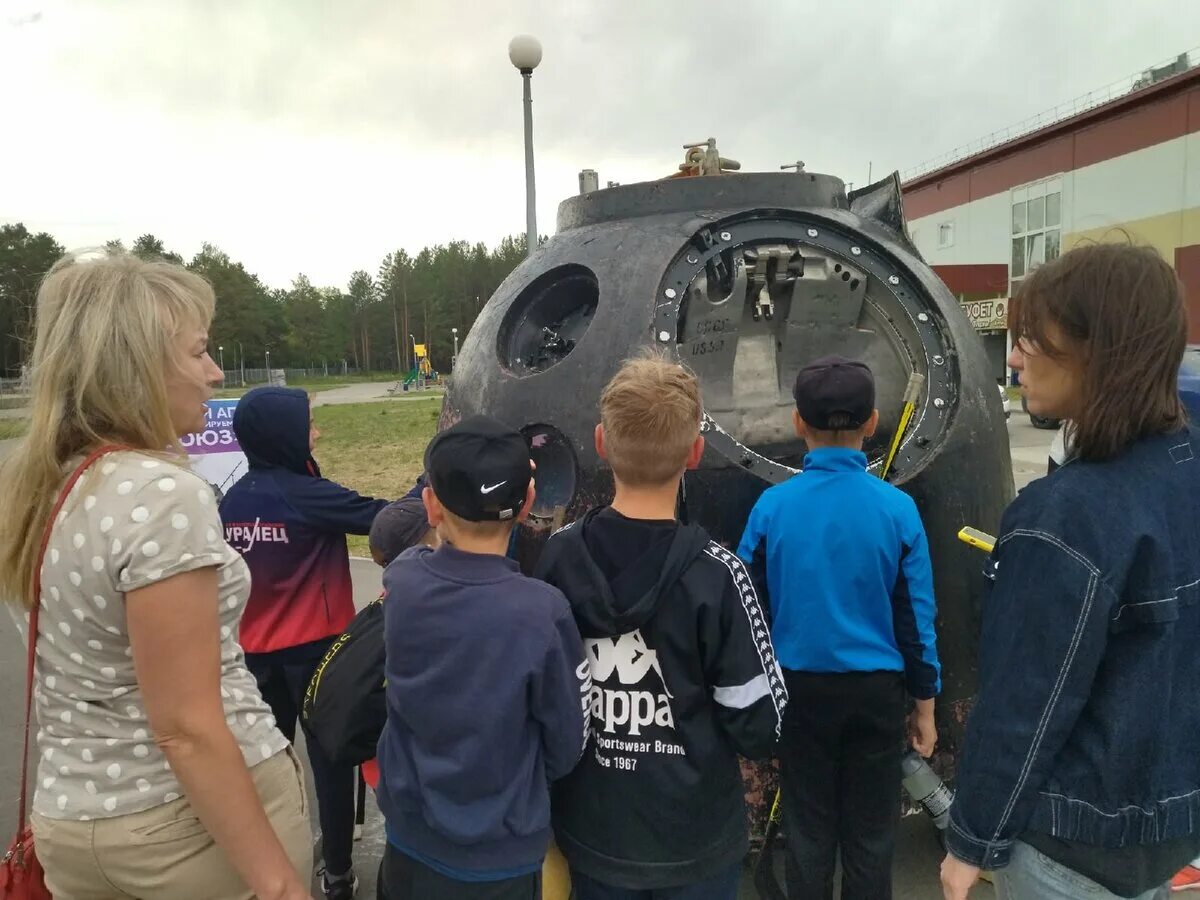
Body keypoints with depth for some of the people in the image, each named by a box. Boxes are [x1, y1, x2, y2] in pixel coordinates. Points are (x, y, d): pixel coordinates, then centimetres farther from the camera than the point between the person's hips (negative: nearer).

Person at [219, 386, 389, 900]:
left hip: (256, 653, 6)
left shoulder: (231, 502, 1)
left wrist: (236, 643, 18)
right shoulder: (307, 495, -18)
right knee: (330, 759, 9)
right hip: (315, 648, -5)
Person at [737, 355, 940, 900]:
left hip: (801, 689, 0)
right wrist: (924, 704, 8)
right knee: (870, 837, 16)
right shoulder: (897, 508, -11)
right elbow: (917, 616, -5)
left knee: (809, 833, 16)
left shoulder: (773, 506, -11)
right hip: (876, 692, 0)